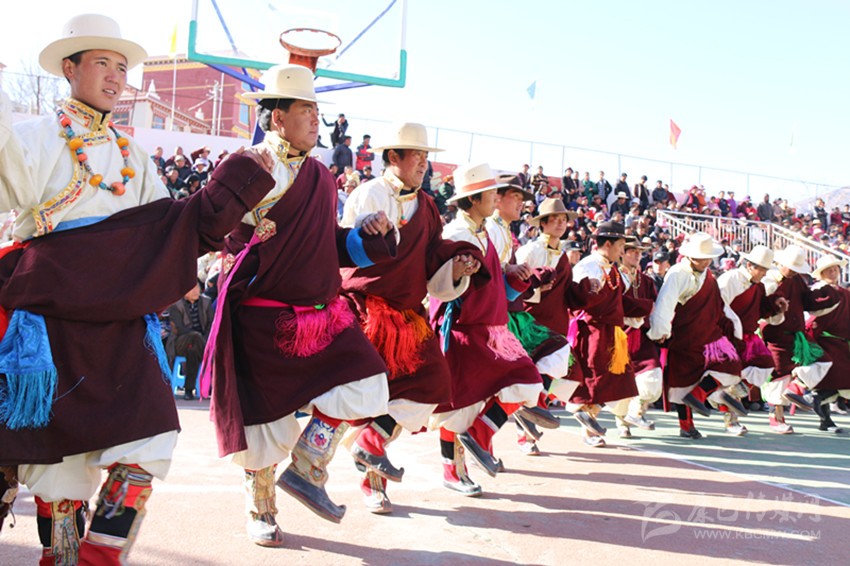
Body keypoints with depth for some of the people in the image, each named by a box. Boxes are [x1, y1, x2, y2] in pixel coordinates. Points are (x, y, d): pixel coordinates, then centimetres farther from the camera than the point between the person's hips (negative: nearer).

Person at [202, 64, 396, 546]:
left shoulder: (321, 177, 11)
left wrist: (369, 236, 2)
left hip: (321, 313, 5)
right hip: (264, 320, -5)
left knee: (364, 384, -9)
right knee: (267, 416, 4)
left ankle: (306, 470, 13)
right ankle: (261, 512, 28)